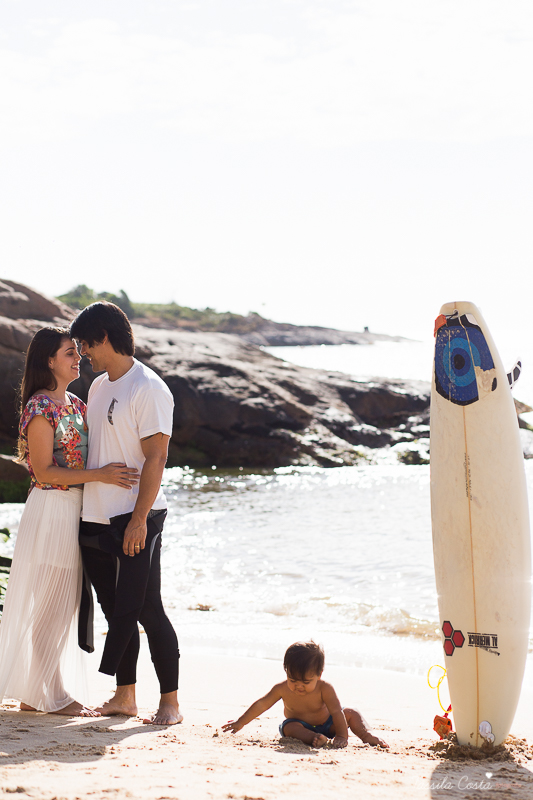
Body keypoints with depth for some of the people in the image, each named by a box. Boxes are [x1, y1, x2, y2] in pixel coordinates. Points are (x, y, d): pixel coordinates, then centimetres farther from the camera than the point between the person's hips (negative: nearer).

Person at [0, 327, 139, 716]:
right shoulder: (40, 407, -12)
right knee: (51, 605, -2)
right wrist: (99, 475, -22)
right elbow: (44, 471, -17)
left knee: (64, 605, 11)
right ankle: (53, 696, 7)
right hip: (50, 509, -9)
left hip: (77, 509, 9)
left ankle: (34, 693, 20)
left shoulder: (76, 404, 14)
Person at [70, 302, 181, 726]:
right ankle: (124, 696, 19)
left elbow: (156, 457, -16)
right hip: (97, 517, 8)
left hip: (135, 519, -8)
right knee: (116, 610, 11)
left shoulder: (148, 389, -11)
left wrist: (139, 519, -20)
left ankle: (170, 702, 2)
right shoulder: (99, 387, 15)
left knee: (146, 610, -6)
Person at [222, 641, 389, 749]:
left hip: (326, 724, 1)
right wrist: (240, 723, -12)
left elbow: (336, 712, -27)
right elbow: (261, 705, -13)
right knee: (289, 727, -35)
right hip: (301, 725, -1)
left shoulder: (324, 689, -26)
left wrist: (342, 736, -36)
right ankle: (313, 738, -57)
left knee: (350, 713, -15)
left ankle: (366, 735, -9)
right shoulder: (282, 689, -20)